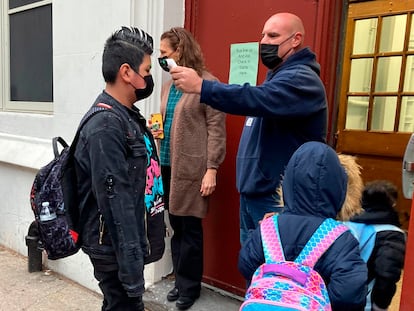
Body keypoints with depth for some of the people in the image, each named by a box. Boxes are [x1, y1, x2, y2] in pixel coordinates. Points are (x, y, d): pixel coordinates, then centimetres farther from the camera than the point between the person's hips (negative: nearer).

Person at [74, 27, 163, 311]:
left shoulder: (127, 115, 7)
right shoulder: (106, 126, -24)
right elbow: (116, 204, -25)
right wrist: (132, 271, -22)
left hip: (131, 239, 9)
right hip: (113, 247, -9)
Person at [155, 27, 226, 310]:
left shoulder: (207, 83, -7)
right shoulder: (169, 85, 14)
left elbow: (216, 128, -11)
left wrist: (212, 169, -15)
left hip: (192, 168, -6)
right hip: (168, 165, 7)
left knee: (190, 227, 4)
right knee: (176, 226, 12)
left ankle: (189, 286, 22)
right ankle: (181, 280, 28)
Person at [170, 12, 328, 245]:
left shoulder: (302, 79, -15)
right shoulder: (277, 76, 16)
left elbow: (258, 99, -34)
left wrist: (201, 87, -38)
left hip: (277, 199, -9)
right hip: (253, 193, 9)